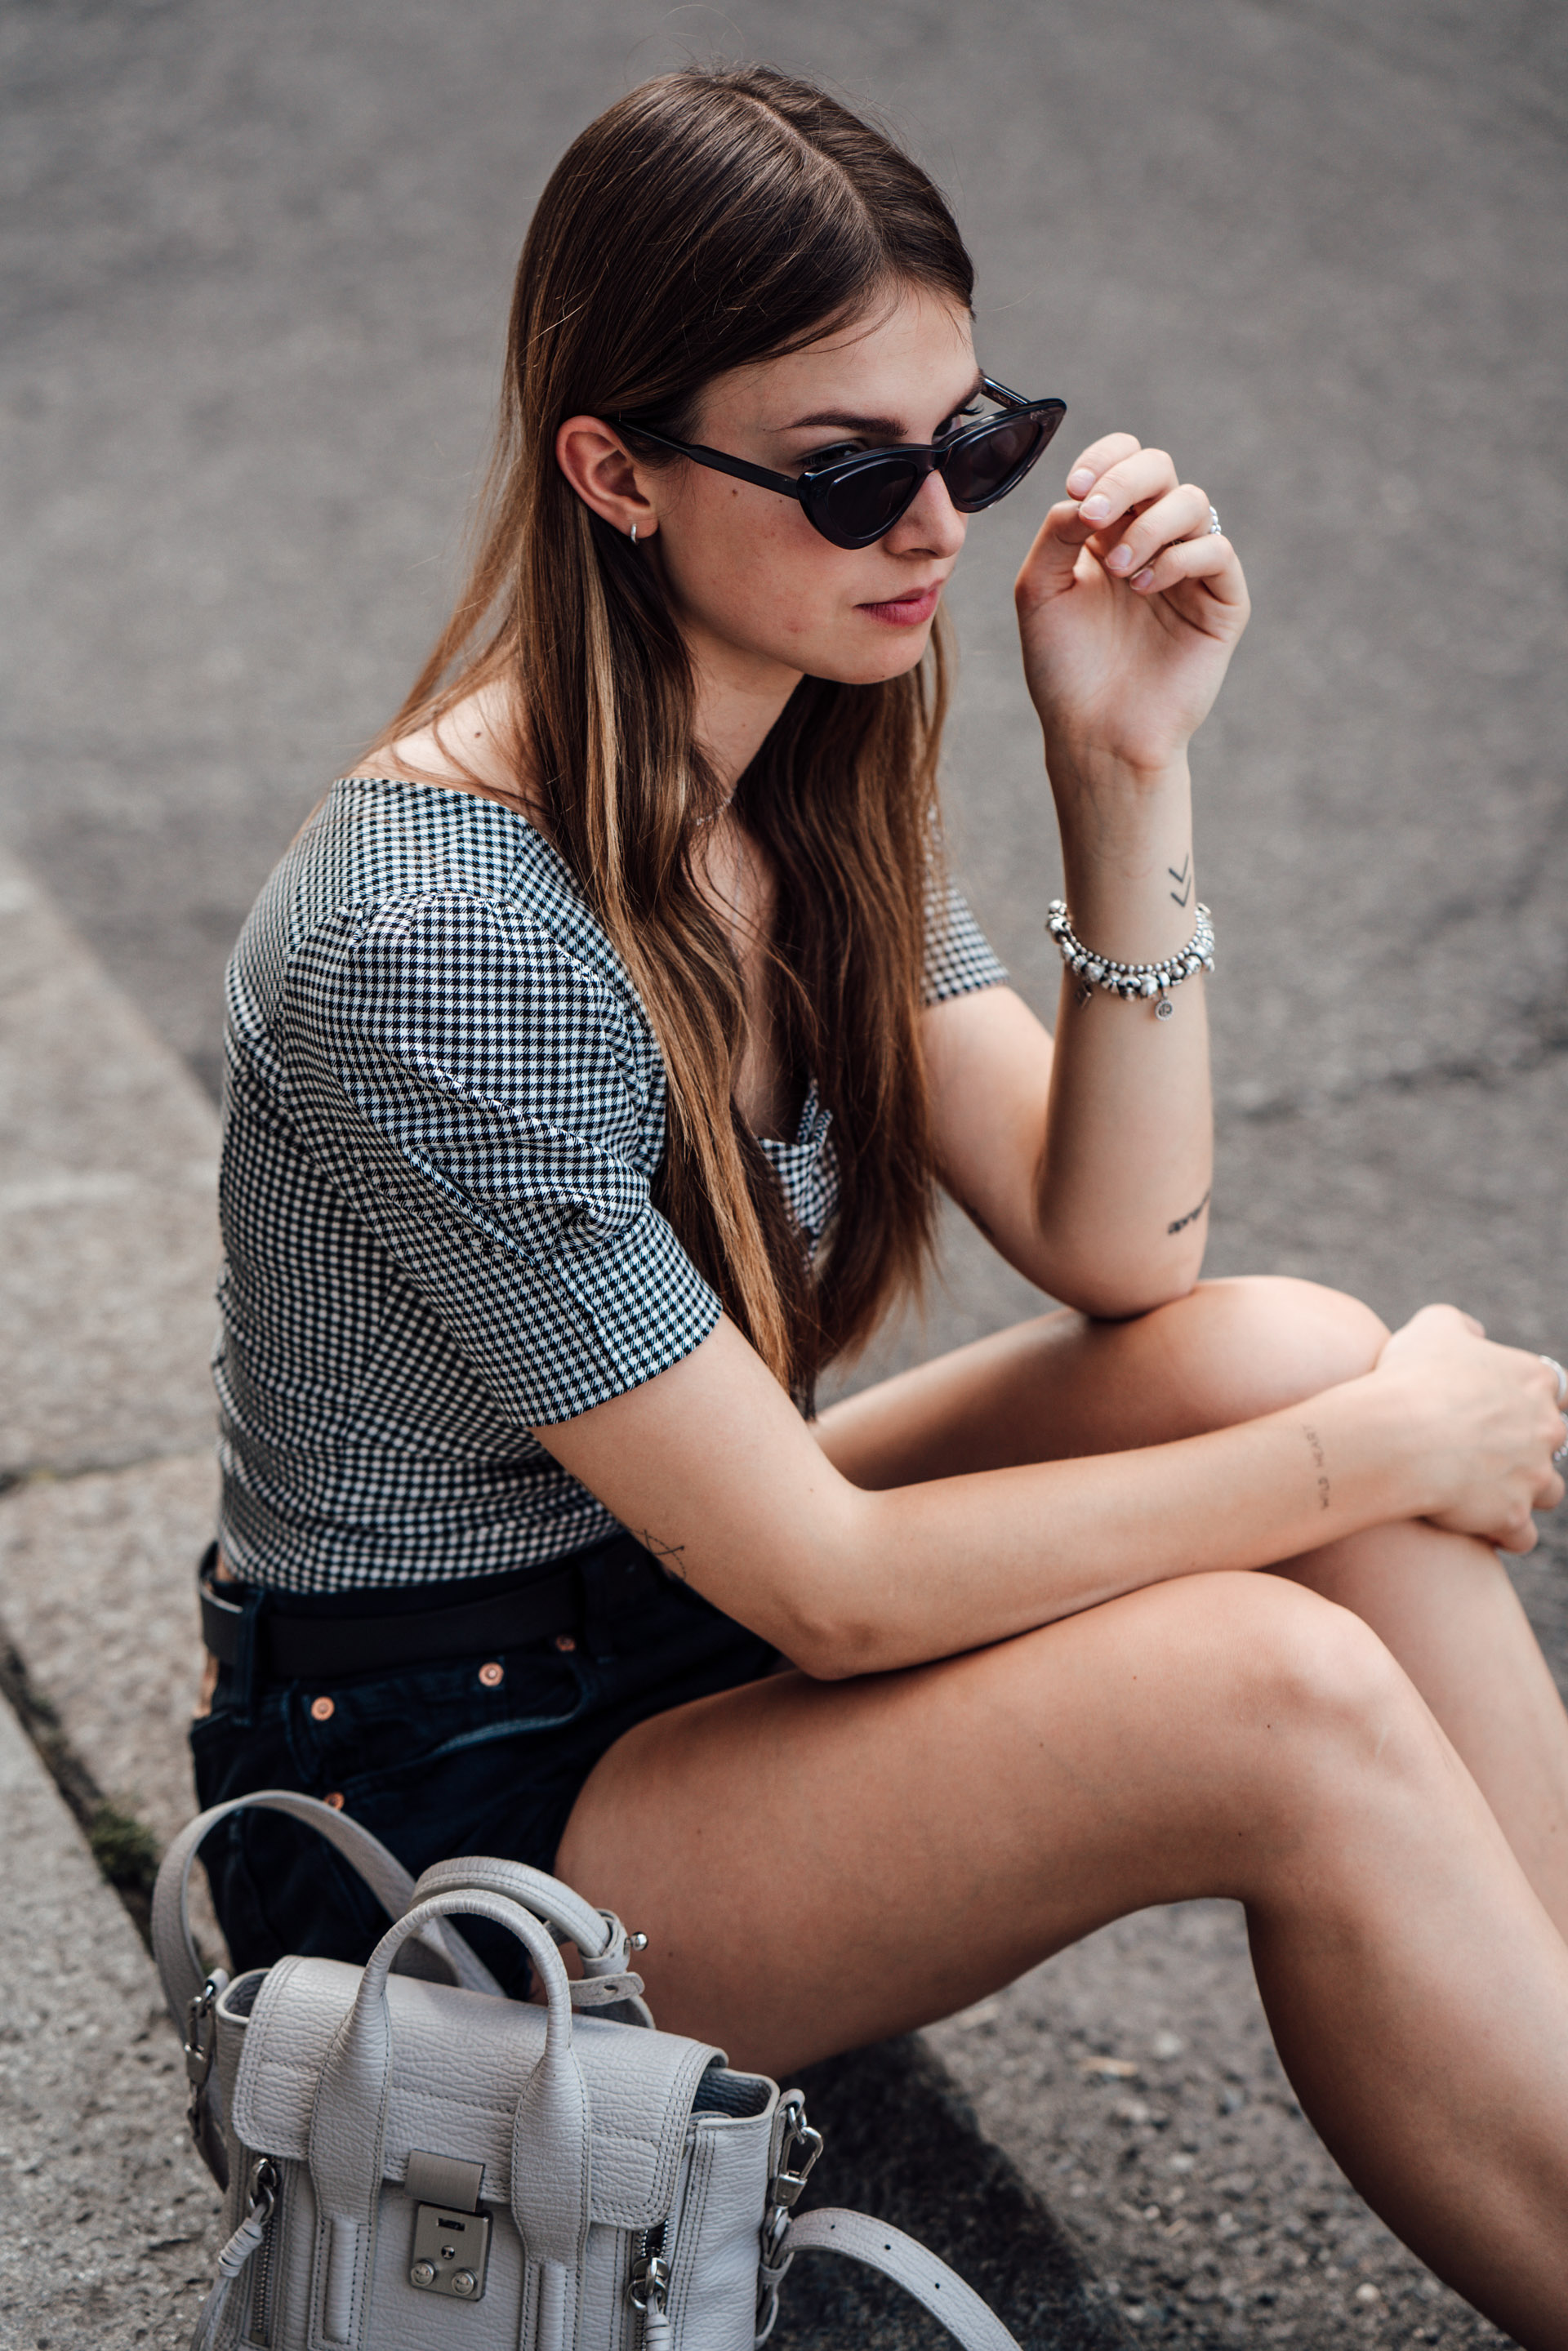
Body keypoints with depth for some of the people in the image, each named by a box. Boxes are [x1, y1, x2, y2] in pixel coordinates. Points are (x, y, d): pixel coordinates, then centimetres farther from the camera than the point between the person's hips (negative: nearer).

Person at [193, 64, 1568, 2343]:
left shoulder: (804, 772, -2)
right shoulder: (443, 938, -29)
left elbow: (1120, 1255, -5)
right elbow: (823, 1583, -25)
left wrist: (1128, 779, -17)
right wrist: (1379, 1453, -17)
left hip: (680, 1602, 8)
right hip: (448, 1794, -8)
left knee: (1288, 1352, -14)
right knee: (1283, 1703, -26)